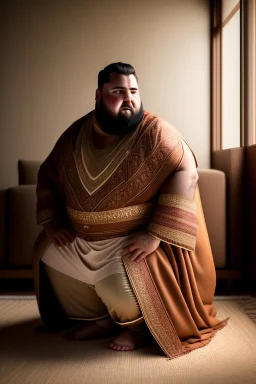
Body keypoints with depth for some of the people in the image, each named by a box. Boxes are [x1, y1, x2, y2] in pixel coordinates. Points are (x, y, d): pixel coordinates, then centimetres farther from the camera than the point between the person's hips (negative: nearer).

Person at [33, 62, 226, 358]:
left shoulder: (154, 132, -17)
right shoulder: (76, 134, 0)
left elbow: (185, 172, -26)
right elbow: (48, 174, 12)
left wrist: (155, 235, -32)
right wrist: (52, 221, 0)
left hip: (134, 238, -6)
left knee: (119, 283, -27)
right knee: (48, 252, 5)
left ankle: (138, 324, 10)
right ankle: (99, 319, 17)